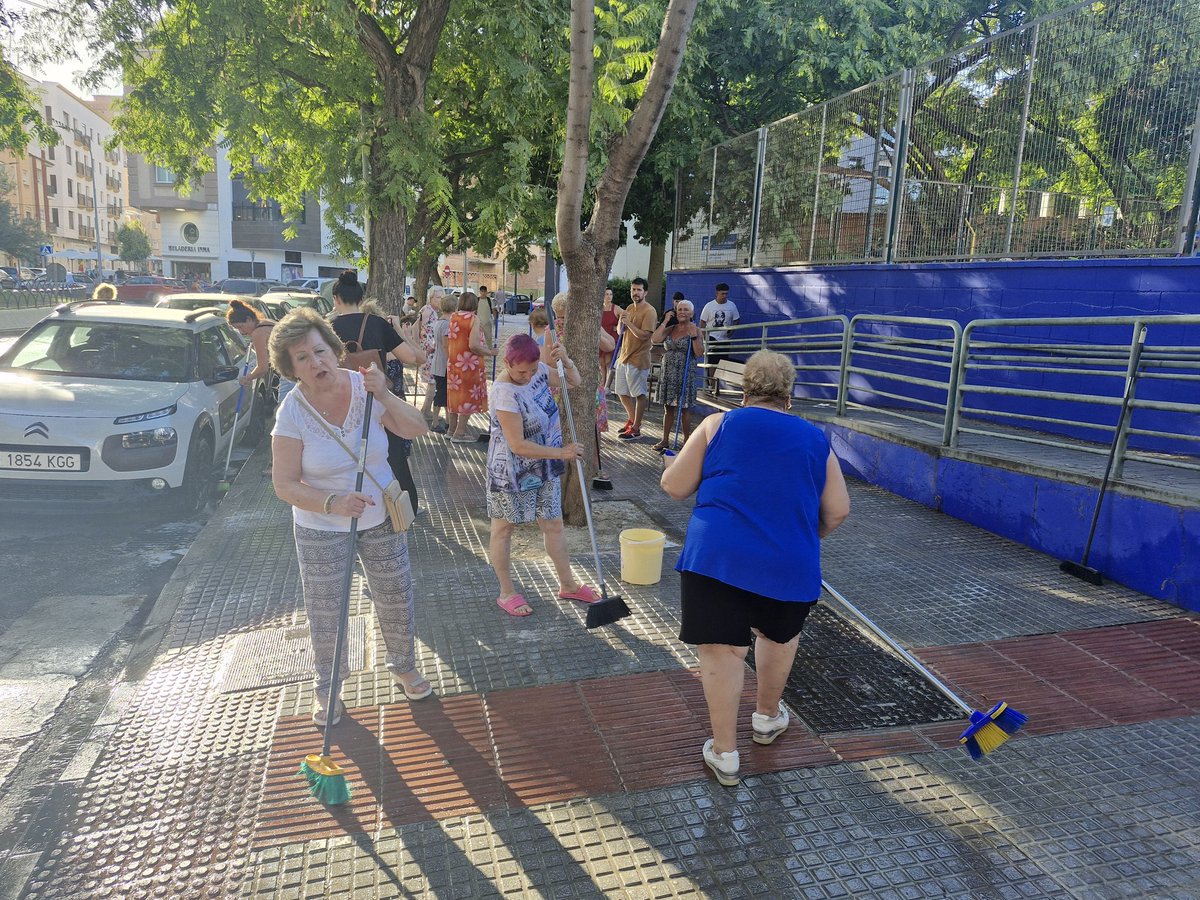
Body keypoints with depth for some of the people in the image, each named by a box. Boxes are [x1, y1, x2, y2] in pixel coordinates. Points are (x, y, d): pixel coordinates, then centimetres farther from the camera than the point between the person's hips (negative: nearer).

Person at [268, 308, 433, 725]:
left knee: (396, 599, 16)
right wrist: (333, 502, -33)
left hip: (381, 518, 2)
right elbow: (285, 485, -18)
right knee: (325, 615, 12)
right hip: (321, 529, -2)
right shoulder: (292, 413, -19)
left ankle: (405, 667, 42)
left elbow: (417, 429, -13)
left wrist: (384, 396, -28)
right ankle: (326, 688, 37)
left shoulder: (363, 386, -13)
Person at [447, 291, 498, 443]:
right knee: (468, 396, 3)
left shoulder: (453, 317, 5)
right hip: (469, 363, -6)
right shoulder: (474, 319, -14)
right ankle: (459, 433, 3)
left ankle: (452, 430, 24)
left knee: (455, 394, 16)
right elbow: (473, 345, -22)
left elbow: (449, 341, 11)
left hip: (453, 362, 6)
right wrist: (489, 352, -11)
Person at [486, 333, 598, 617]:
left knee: (554, 524, 16)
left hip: (544, 466, 7)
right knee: (503, 529, 11)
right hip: (511, 472, -7)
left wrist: (565, 360, -13)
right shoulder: (505, 392, -29)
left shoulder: (538, 370, -7)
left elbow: (574, 382, 8)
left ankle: (567, 584, 32)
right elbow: (518, 445, -29)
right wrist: (562, 452, -24)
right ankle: (506, 593, 26)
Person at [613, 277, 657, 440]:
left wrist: (628, 322, -23)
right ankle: (632, 420, 33)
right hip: (624, 356, 9)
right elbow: (620, 331, 15)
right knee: (622, 393, 15)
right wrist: (621, 320, -4)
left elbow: (644, 335, -20)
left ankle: (636, 428, 6)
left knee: (640, 394, -1)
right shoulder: (629, 308, 13)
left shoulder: (649, 311, -12)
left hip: (638, 359, -8)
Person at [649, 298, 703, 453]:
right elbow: (655, 339, -5)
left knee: (684, 408, 2)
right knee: (668, 407, 9)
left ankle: (687, 440, 13)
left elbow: (699, 354, -10)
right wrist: (665, 322, -4)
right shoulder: (670, 329, 10)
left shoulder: (695, 330, -3)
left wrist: (694, 336, -19)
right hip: (668, 372, 5)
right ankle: (665, 440, 17)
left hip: (685, 373, -4)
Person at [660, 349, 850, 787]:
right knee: (779, 635, 27)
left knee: (722, 650, 8)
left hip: (716, 555, -2)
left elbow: (674, 486, 3)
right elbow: (838, 511, 13)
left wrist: (681, 462, 24)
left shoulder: (718, 425, 5)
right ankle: (767, 717, 46)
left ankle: (724, 753, 16)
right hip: (790, 564, 3)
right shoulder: (815, 439, 12)